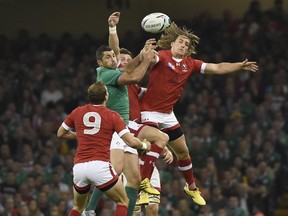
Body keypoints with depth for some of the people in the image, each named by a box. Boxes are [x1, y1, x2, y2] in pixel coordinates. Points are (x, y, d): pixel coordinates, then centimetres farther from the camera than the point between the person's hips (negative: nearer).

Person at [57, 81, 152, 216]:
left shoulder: (77, 112, 11)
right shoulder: (112, 116, 2)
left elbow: (60, 133, 25)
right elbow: (131, 142, -4)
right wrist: (145, 145, 17)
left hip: (79, 167, 4)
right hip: (100, 166, -4)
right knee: (123, 202, 11)